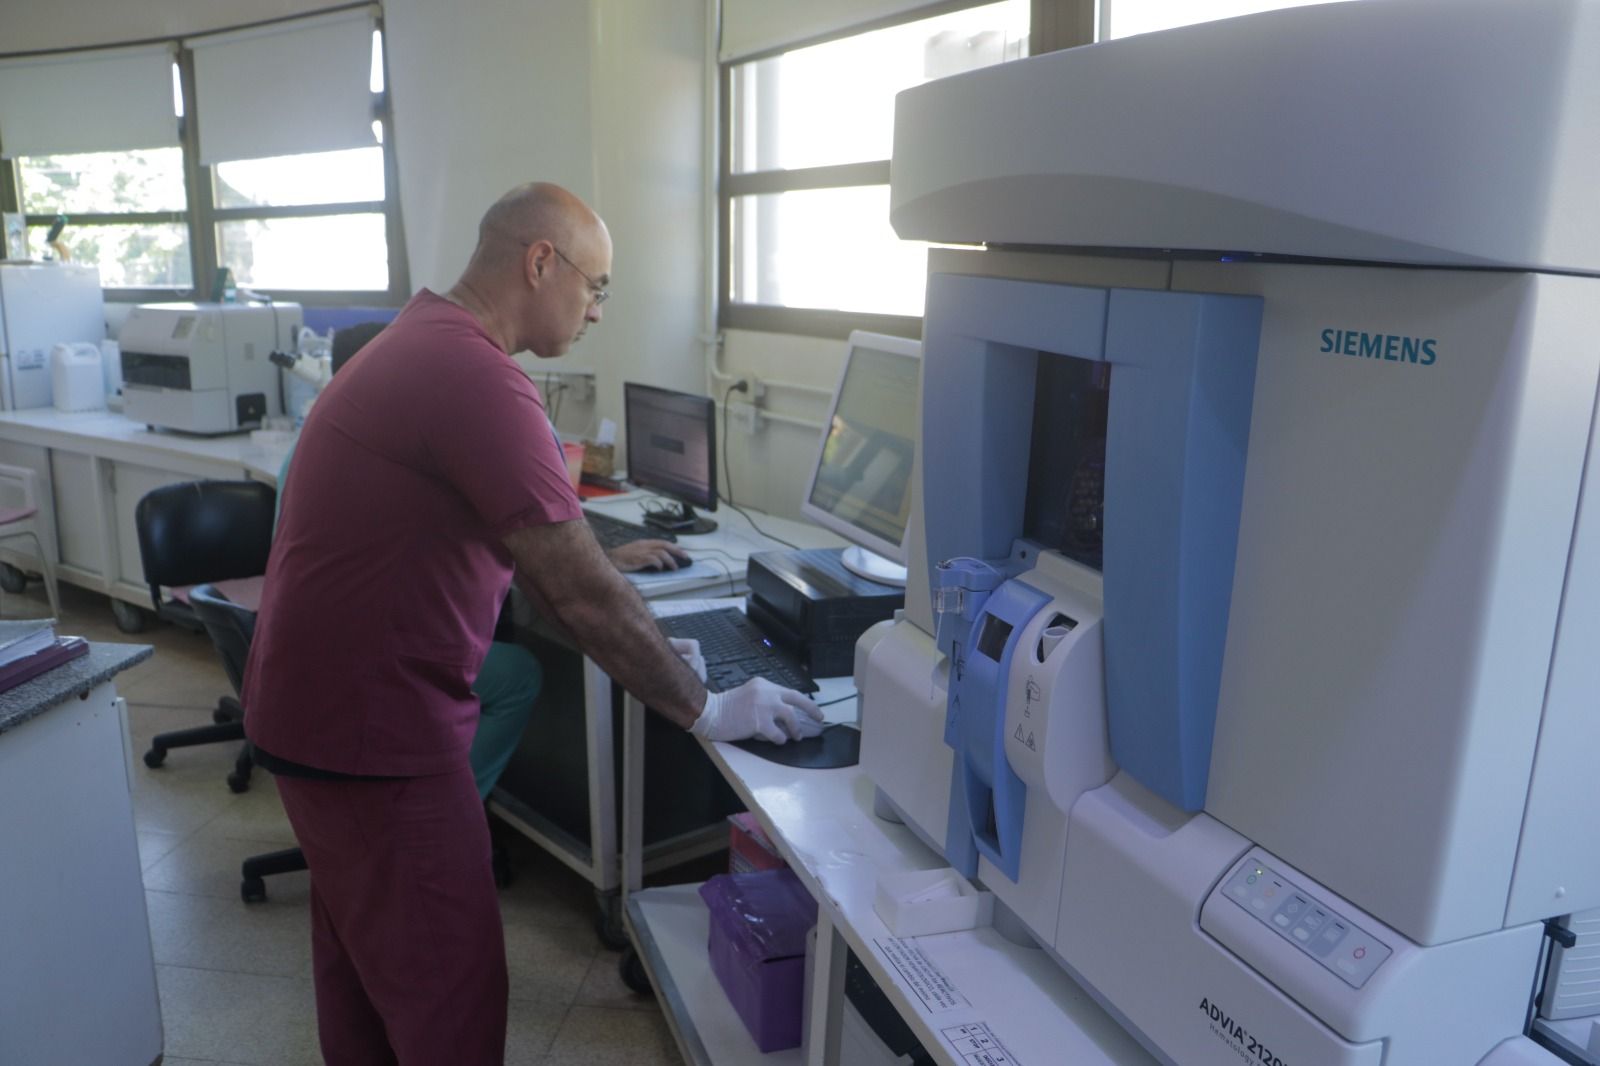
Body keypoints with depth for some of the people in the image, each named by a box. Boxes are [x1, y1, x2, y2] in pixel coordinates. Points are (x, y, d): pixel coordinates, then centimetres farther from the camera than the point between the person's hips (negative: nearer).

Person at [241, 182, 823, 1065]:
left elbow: (531, 561, 13)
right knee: (449, 987, 5)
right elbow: (582, 594, -25)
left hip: (326, 699, 10)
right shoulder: (476, 379, -24)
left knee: (363, 952, 25)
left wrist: (633, 641, 12)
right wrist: (705, 712, -14)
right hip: (373, 726, -10)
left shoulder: (424, 346, 9)